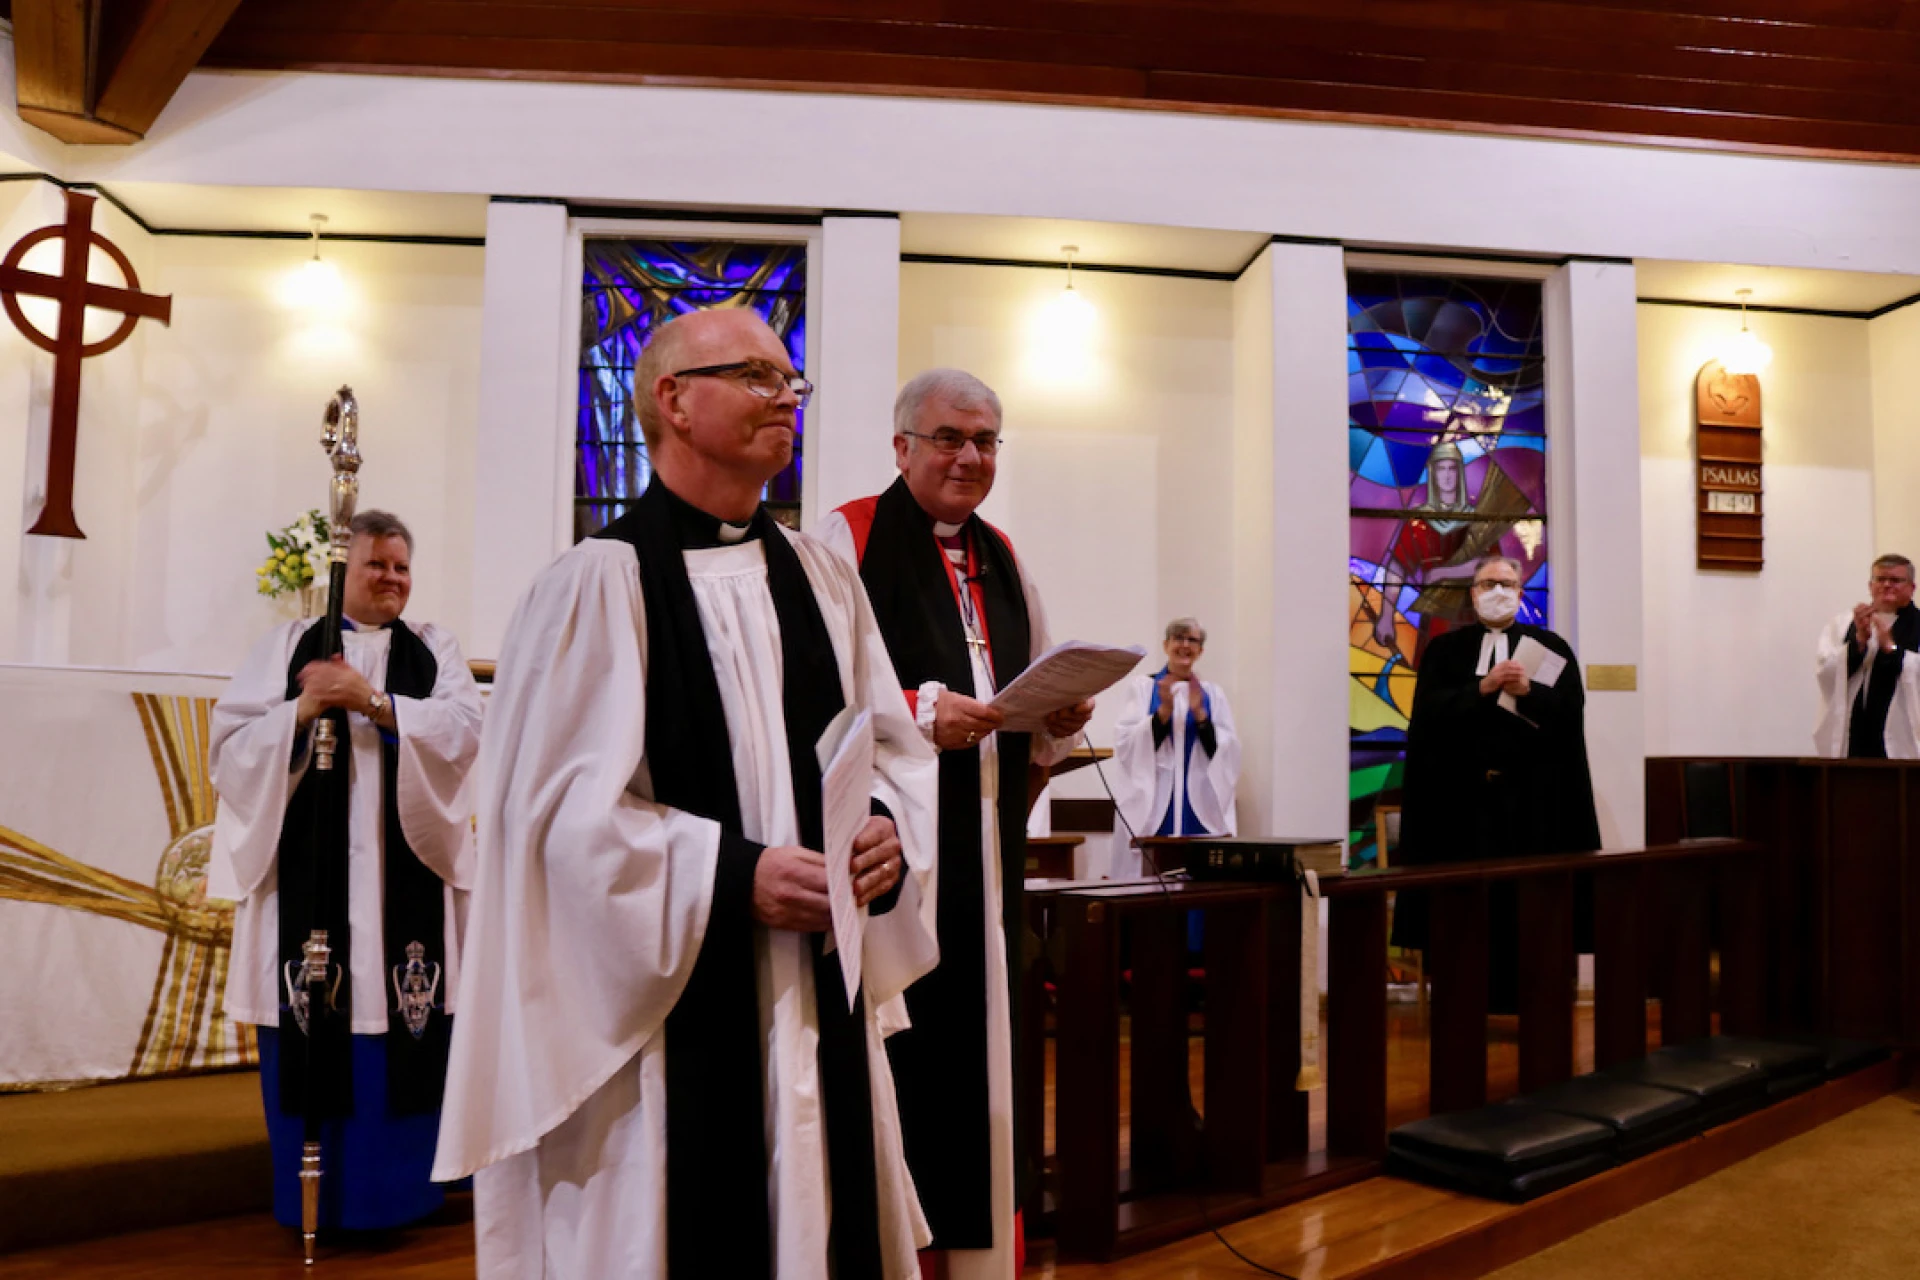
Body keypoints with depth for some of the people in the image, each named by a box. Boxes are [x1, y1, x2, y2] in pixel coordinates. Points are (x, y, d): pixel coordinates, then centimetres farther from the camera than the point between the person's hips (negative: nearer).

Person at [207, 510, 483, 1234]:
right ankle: (313, 1192, 16)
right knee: (312, 1025, 1)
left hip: (404, 872, 0)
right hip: (308, 870, 0)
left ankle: (395, 1186, 15)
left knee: (401, 1026, 1)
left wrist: (372, 699, -14)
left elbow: (467, 729, -6)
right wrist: (303, 711, -12)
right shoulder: (288, 646, 9)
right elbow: (231, 745, 3)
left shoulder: (433, 650, 10)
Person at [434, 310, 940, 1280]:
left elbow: (892, 745, 11)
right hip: (665, 1012, -5)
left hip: (816, 1007, 6)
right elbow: (563, 807, -14)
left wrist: (887, 829, -9)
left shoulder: (821, 578, 9)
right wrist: (731, 875, -20)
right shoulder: (599, 583, -10)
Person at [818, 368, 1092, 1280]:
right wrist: (920, 712, -24)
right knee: (899, 1063, -3)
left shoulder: (1003, 562, 16)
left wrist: (1062, 719, -3)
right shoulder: (847, 539, -4)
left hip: (985, 854, 6)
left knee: (983, 1057, 11)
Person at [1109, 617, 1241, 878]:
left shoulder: (1213, 694, 12)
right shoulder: (1139, 686, 5)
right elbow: (1127, 746, -6)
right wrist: (1163, 711, -18)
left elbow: (1228, 754, 2)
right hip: (1150, 808, -2)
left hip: (1201, 811, 2)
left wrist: (1199, 714, -12)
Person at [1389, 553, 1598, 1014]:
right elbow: (1430, 710, -4)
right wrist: (1483, 688, -15)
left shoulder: (1550, 647, 11)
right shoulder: (1445, 649, 10)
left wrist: (1528, 691, -17)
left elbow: (1569, 711, -1)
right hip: (1462, 794, 0)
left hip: (1531, 794, 0)